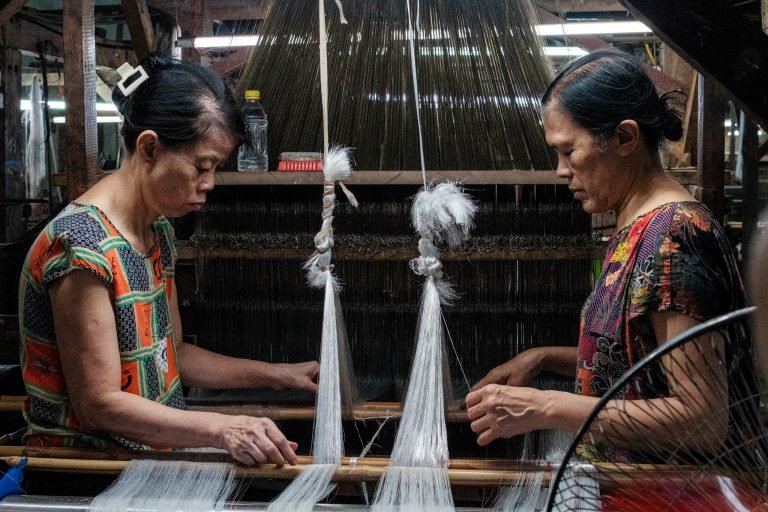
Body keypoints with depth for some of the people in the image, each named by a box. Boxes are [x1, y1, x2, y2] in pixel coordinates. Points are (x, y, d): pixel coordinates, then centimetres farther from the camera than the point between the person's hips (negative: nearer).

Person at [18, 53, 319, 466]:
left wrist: (276, 375, 8)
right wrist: (221, 429, -29)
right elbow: (100, 404, -21)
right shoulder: (81, 244, -22)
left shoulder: (158, 229, 6)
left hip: (155, 448, 8)